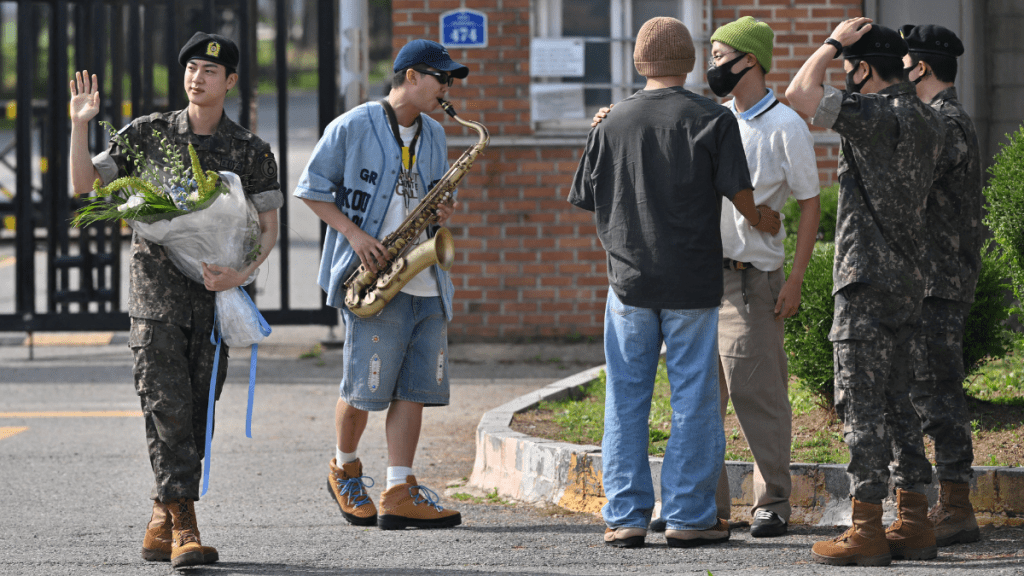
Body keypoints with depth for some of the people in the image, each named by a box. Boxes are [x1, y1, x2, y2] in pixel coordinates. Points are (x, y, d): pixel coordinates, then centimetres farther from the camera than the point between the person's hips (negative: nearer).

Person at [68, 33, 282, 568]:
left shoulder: (251, 151, 5)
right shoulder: (148, 133, 5)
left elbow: (269, 227, 4)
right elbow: (84, 183, 3)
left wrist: (242, 273, -14)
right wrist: (80, 126, -10)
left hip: (214, 295, 2)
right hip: (156, 289, -1)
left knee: (198, 408, 4)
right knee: (167, 404, -12)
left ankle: (162, 523, 16)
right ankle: (184, 524, -14)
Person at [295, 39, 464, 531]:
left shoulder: (433, 135, 15)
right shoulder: (352, 128, -4)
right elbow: (312, 189, -1)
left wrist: (441, 212, 2)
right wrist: (353, 232, -12)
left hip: (425, 283, 6)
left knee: (414, 388, -1)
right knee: (364, 388, -2)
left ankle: (398, 495, -2)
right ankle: (344, 471, 23)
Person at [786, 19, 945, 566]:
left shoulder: (877, 114, -16)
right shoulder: (927, 120, 11)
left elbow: (800, 94, -22)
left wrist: (833, 43, -9)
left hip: (867, 281, -9)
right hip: (908, 282, 9)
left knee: (862, 404, -5)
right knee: (899, 402, 12)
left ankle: (866, 528, -5)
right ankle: (913, 521, 13)